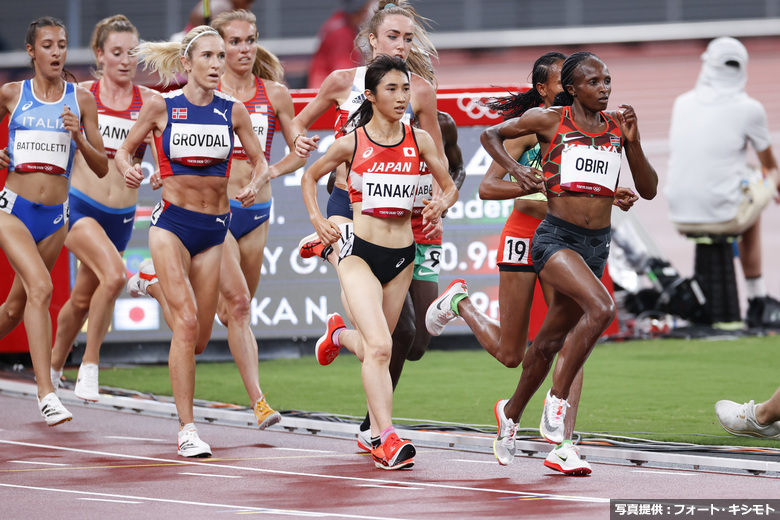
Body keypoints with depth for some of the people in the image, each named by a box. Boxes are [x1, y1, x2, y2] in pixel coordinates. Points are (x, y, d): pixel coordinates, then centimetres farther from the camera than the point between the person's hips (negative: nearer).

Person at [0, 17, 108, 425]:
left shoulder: (81, 99, 4)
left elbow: (102, 168, 4)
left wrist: (79, 138, -12)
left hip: (55, 216, 3)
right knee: (40, 286, -25)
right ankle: (46, 394, -28)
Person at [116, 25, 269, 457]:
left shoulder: (232, 111, 3)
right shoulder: (161, 107, -2)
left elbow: (260, 162, 11)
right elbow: (124, 150, 8)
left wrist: (255, 185, -11)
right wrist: (128, 169, -14)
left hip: (215, 228, 3)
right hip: (172, 222, -3)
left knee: (199, 339, 6)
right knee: (186, 322, -19)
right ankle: (187, 428, -16)